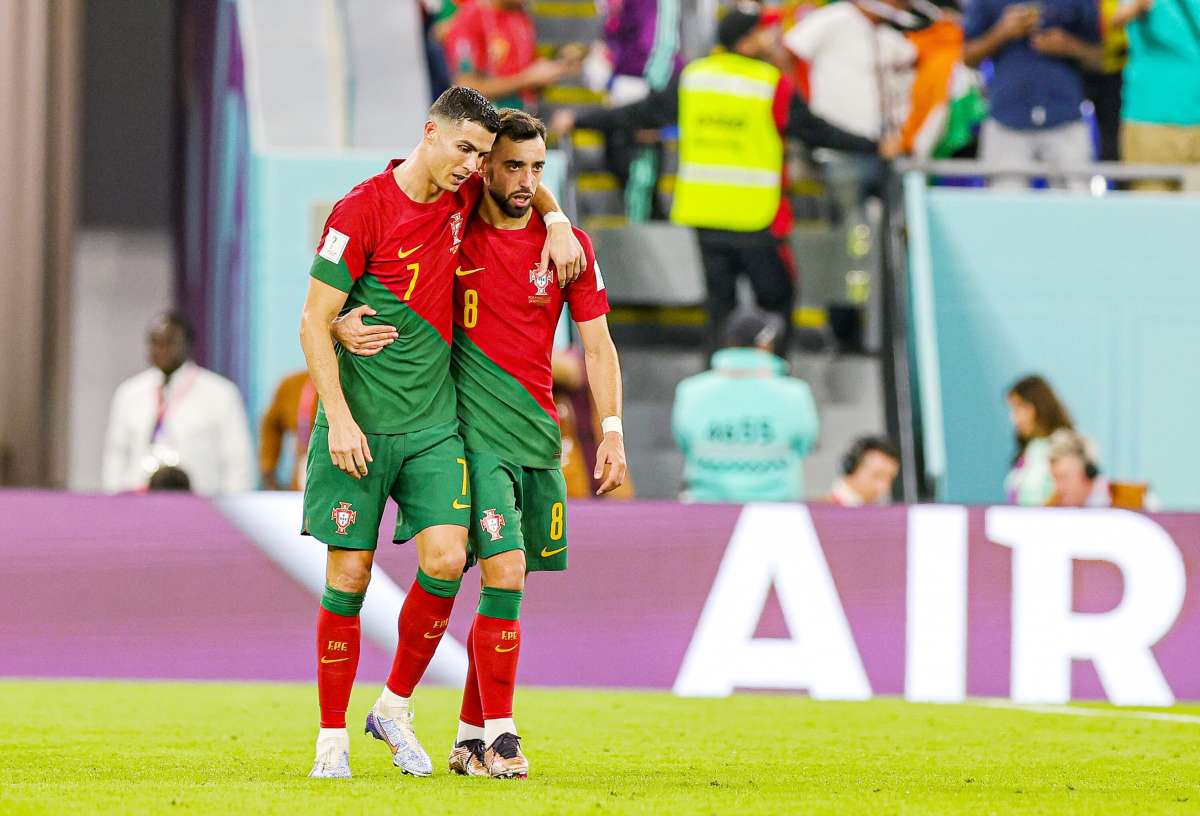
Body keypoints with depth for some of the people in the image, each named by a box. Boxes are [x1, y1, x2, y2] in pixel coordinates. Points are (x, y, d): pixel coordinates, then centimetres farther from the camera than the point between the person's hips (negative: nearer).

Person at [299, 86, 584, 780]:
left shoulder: (463, 200, 6)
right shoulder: (363, 209, -11)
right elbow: (315, 323, -10)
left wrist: (556, 222, 9)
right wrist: (340, 420, -16)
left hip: (433, 423, 4)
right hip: (360, 425, -4)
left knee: (446, 560, -12)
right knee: (349, 575, -4)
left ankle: (395, 708, 7)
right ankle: (333, 739, 6)